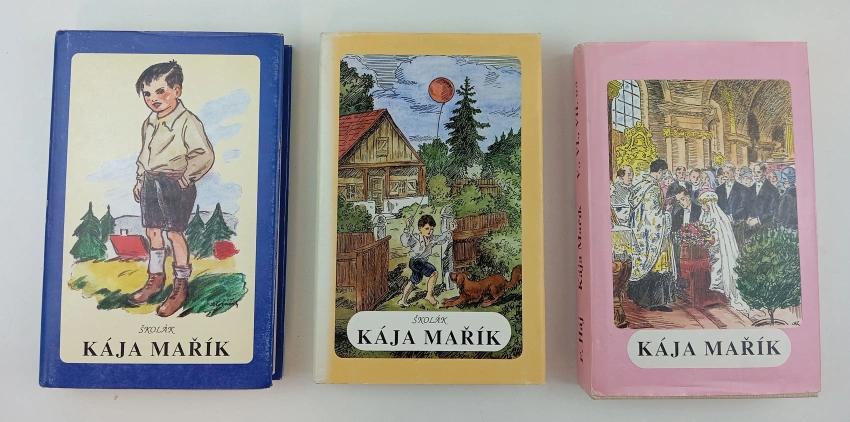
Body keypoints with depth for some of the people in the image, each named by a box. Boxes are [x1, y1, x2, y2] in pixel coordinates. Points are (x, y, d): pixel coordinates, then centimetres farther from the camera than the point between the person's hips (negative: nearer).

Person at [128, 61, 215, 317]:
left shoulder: (187, 122, -14)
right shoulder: (149, 123, 12)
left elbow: (205, 155, -20)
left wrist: (186, 178, -14)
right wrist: (140, 179, 21)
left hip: (175, 183, -8)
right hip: (150, 181, 8)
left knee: (174, 233, -4)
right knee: (152, 231, 14)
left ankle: (181, 287, 8)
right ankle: (155, 279, 30)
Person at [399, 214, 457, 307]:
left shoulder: (432, 239, 3)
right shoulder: (415, 238, -19)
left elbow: (442, 238, 19)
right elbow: (405, 242, -36)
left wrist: (450, 230, 10)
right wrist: (407, 228, -46)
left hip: (423, 262, 9)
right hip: (415, 261, -9)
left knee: (413, 281, 22)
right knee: (434, 273, -21)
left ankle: (402, 300, 37)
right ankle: (429, 295, -10)